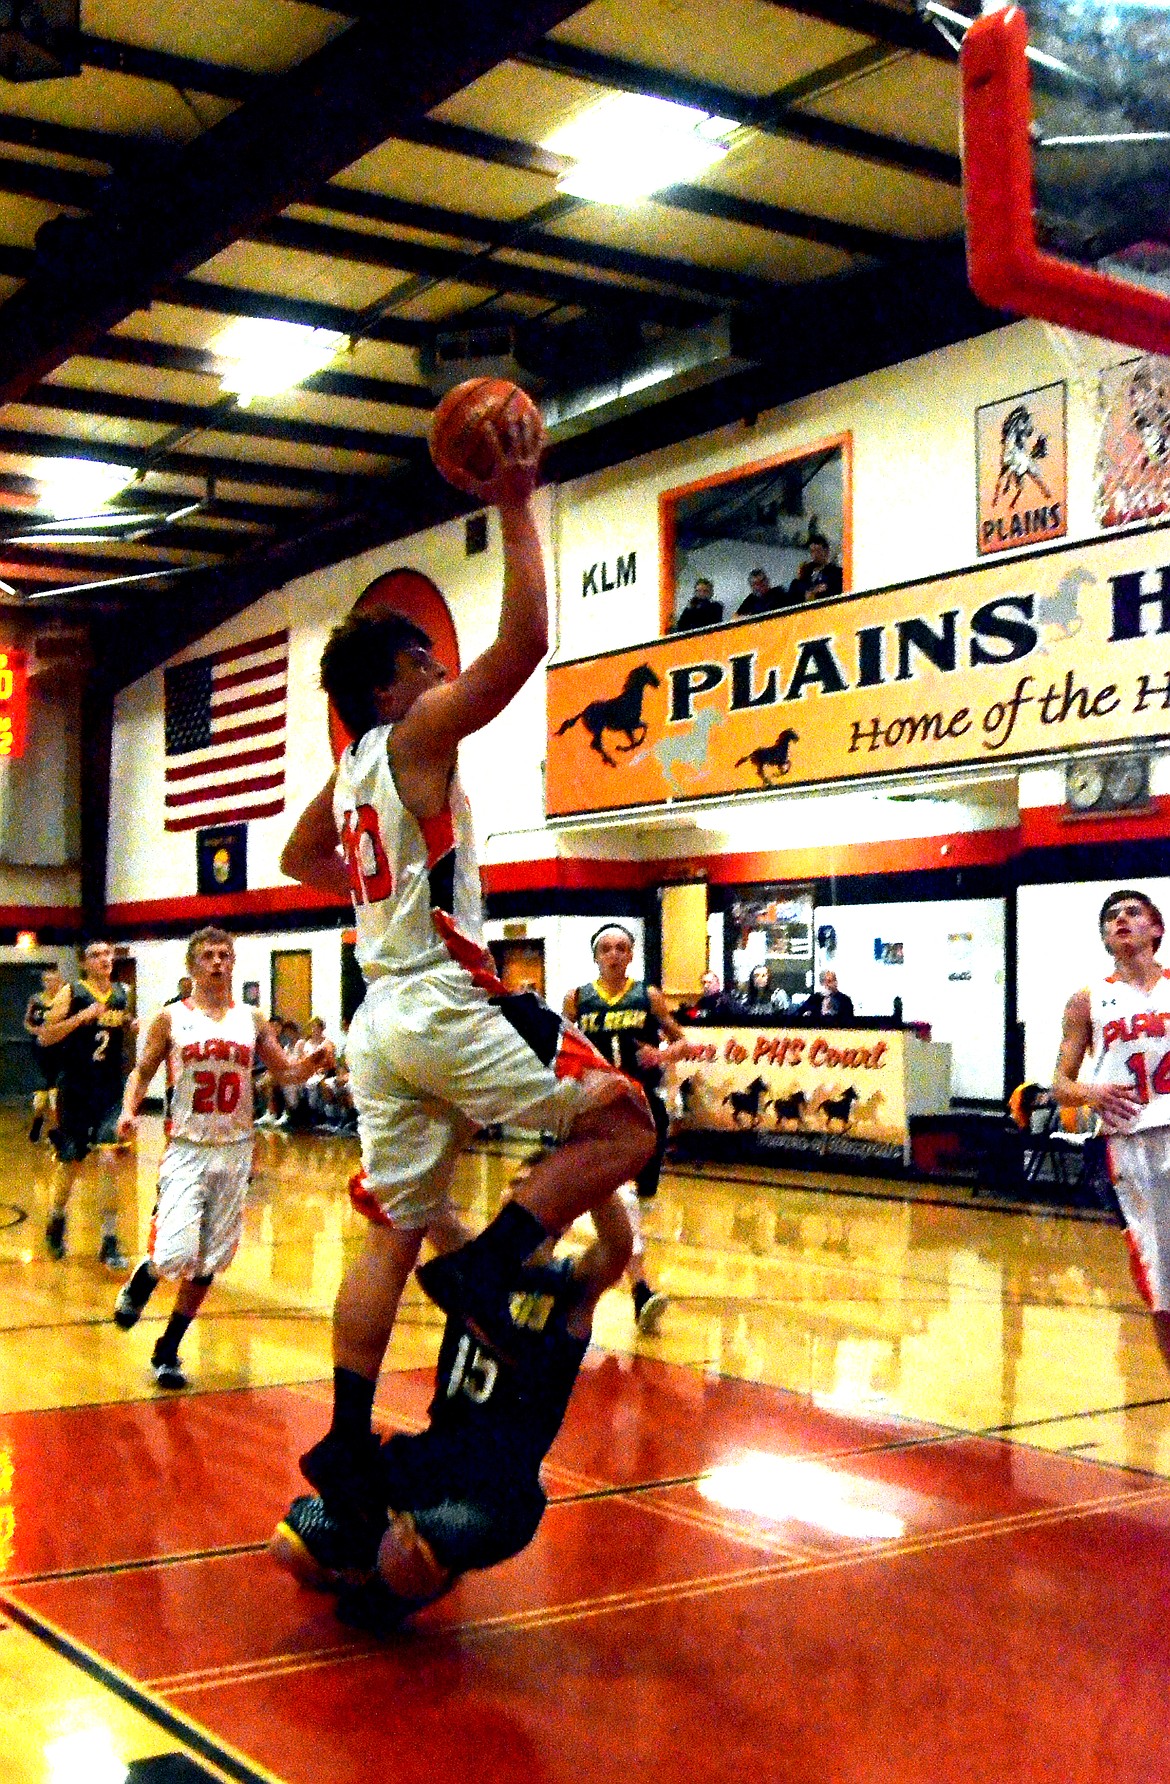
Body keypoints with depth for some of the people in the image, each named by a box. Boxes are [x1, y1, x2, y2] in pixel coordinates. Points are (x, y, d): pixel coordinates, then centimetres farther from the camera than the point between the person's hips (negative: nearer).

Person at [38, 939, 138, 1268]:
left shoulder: (121, 994, 6)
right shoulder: (71, 994, -6)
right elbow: (45, 1037, -12)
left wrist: (131, 1027, 1)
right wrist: (82, 1016, -22)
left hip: (111, 1090, 2)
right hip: (76, 1090, -2)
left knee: (108, 1158, -11)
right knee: (71, 1163, 10)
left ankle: (110, 1241, -4)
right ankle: (56, 1222, 38)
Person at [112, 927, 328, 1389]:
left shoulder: (252, 1020, 6)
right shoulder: (171, 1018, 0)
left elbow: (285, 1072, 13)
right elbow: (142, 1071, 6)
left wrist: (313, 1063, -8)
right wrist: (128, 1109, -13)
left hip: (235, 1150, 3)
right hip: (187, 1148, -3)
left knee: (208, 1263, 5)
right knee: (175, 1255, -16)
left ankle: (167, 1351, 20)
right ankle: (138, 1285, 20)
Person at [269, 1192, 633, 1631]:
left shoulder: (574, 1287, -5)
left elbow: (618, 1249, -26)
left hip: (499, 1490, -5)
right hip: (427, 1460, 5)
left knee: (403, 1560, -33)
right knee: (290, 1548, -6)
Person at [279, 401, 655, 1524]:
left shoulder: (349, 775, 19)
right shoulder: (417, 732, -4)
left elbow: (299, 859, 38)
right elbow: (526, 640, -15)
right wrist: (514, 509, -10)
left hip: (382, 1018, 8)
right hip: (446, 1003, -8)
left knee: (392, 1231, 9)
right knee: (622, 1124, -2)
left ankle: (346, 1438, 6)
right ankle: (485, 1264, -14)